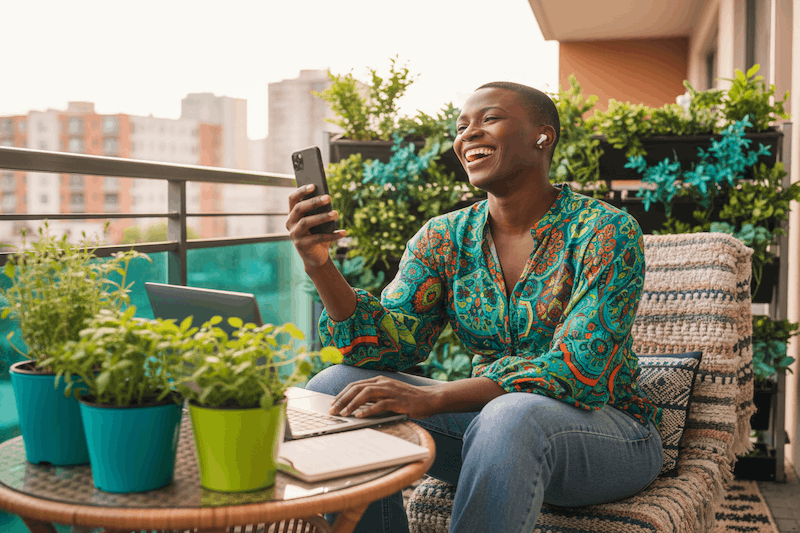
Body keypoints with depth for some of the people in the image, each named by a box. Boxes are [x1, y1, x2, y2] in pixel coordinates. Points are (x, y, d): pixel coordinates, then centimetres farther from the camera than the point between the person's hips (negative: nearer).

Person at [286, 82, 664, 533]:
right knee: (336, 386, -11)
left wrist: (432, 399, -33)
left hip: (605, 429, -4)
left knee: (514, 414, -38)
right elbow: (392, 346, -6)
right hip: (490, 417, 5)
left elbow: (578, 370, -24)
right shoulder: (445, 237, 1)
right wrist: (320, 266, -22)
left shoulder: (606, 232, -14)